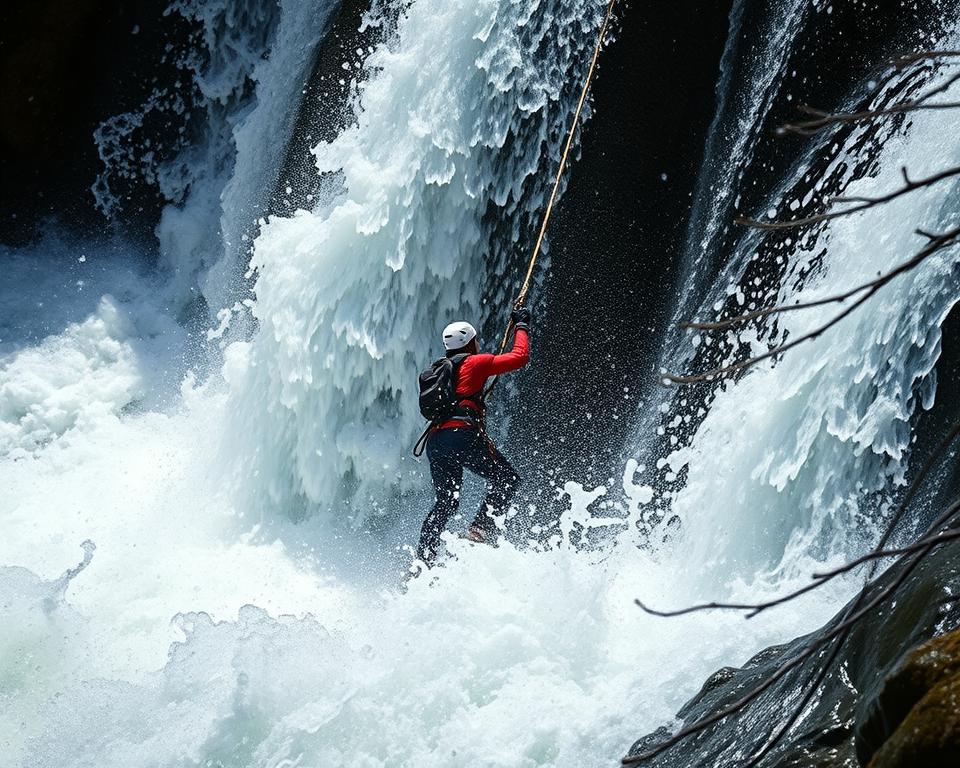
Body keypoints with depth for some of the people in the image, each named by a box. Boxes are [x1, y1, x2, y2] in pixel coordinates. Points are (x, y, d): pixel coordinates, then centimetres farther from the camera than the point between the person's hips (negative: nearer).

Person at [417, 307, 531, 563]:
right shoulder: (475, 362, 7)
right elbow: (519, 358, 7)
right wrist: (521, 326, 20)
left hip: (434, 441, 7)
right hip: (462, 434, -7)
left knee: (445, 503, 16)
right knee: (507, 480, 7)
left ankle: (422, 557, 7)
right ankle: (481, 527, -11)